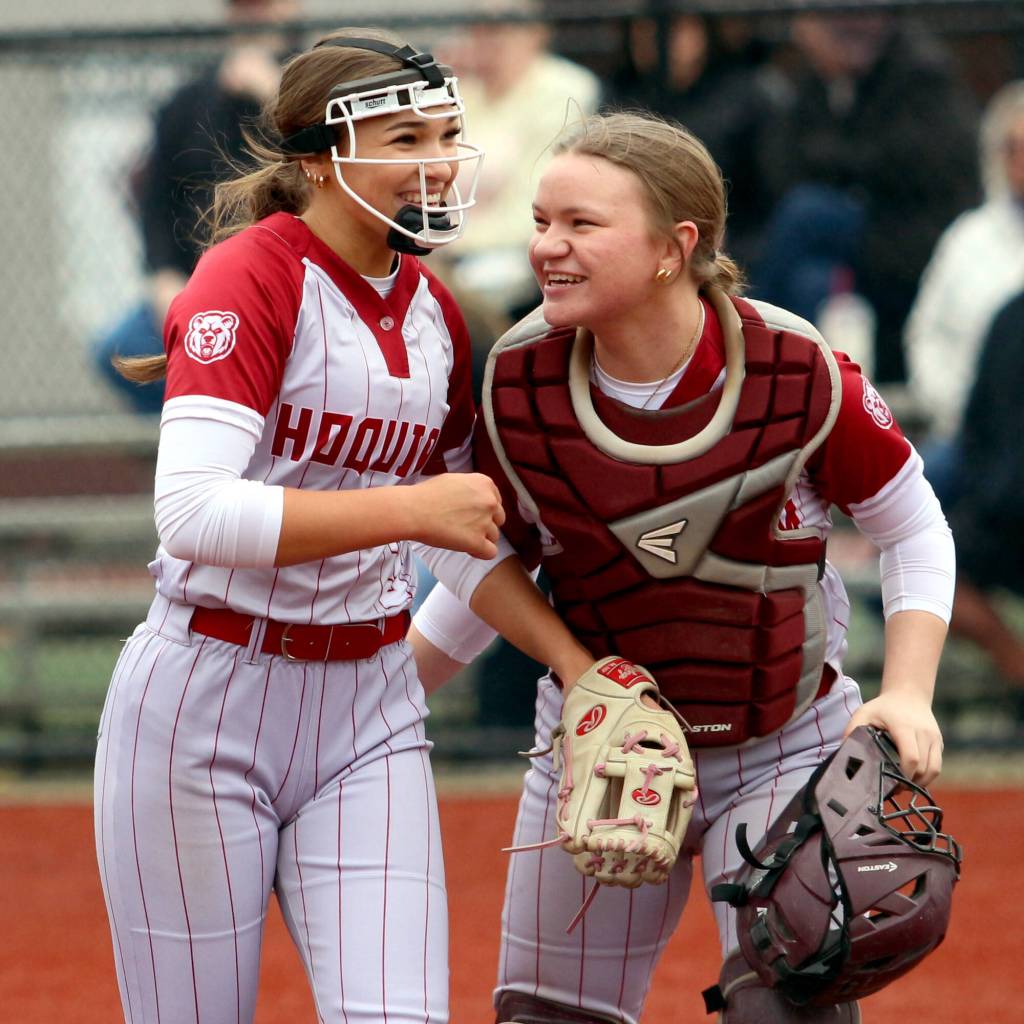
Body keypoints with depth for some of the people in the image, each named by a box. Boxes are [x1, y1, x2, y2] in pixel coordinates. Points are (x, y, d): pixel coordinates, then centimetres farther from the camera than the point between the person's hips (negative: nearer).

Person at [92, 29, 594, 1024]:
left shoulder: (433, 313, 9)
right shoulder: (253, 277, -14)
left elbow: (468, 533, 19)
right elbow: (191, 513, -28)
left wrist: (581, 670, 8)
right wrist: (407, 508, -26)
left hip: (367, 714, 6)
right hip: (206, 707, -6)